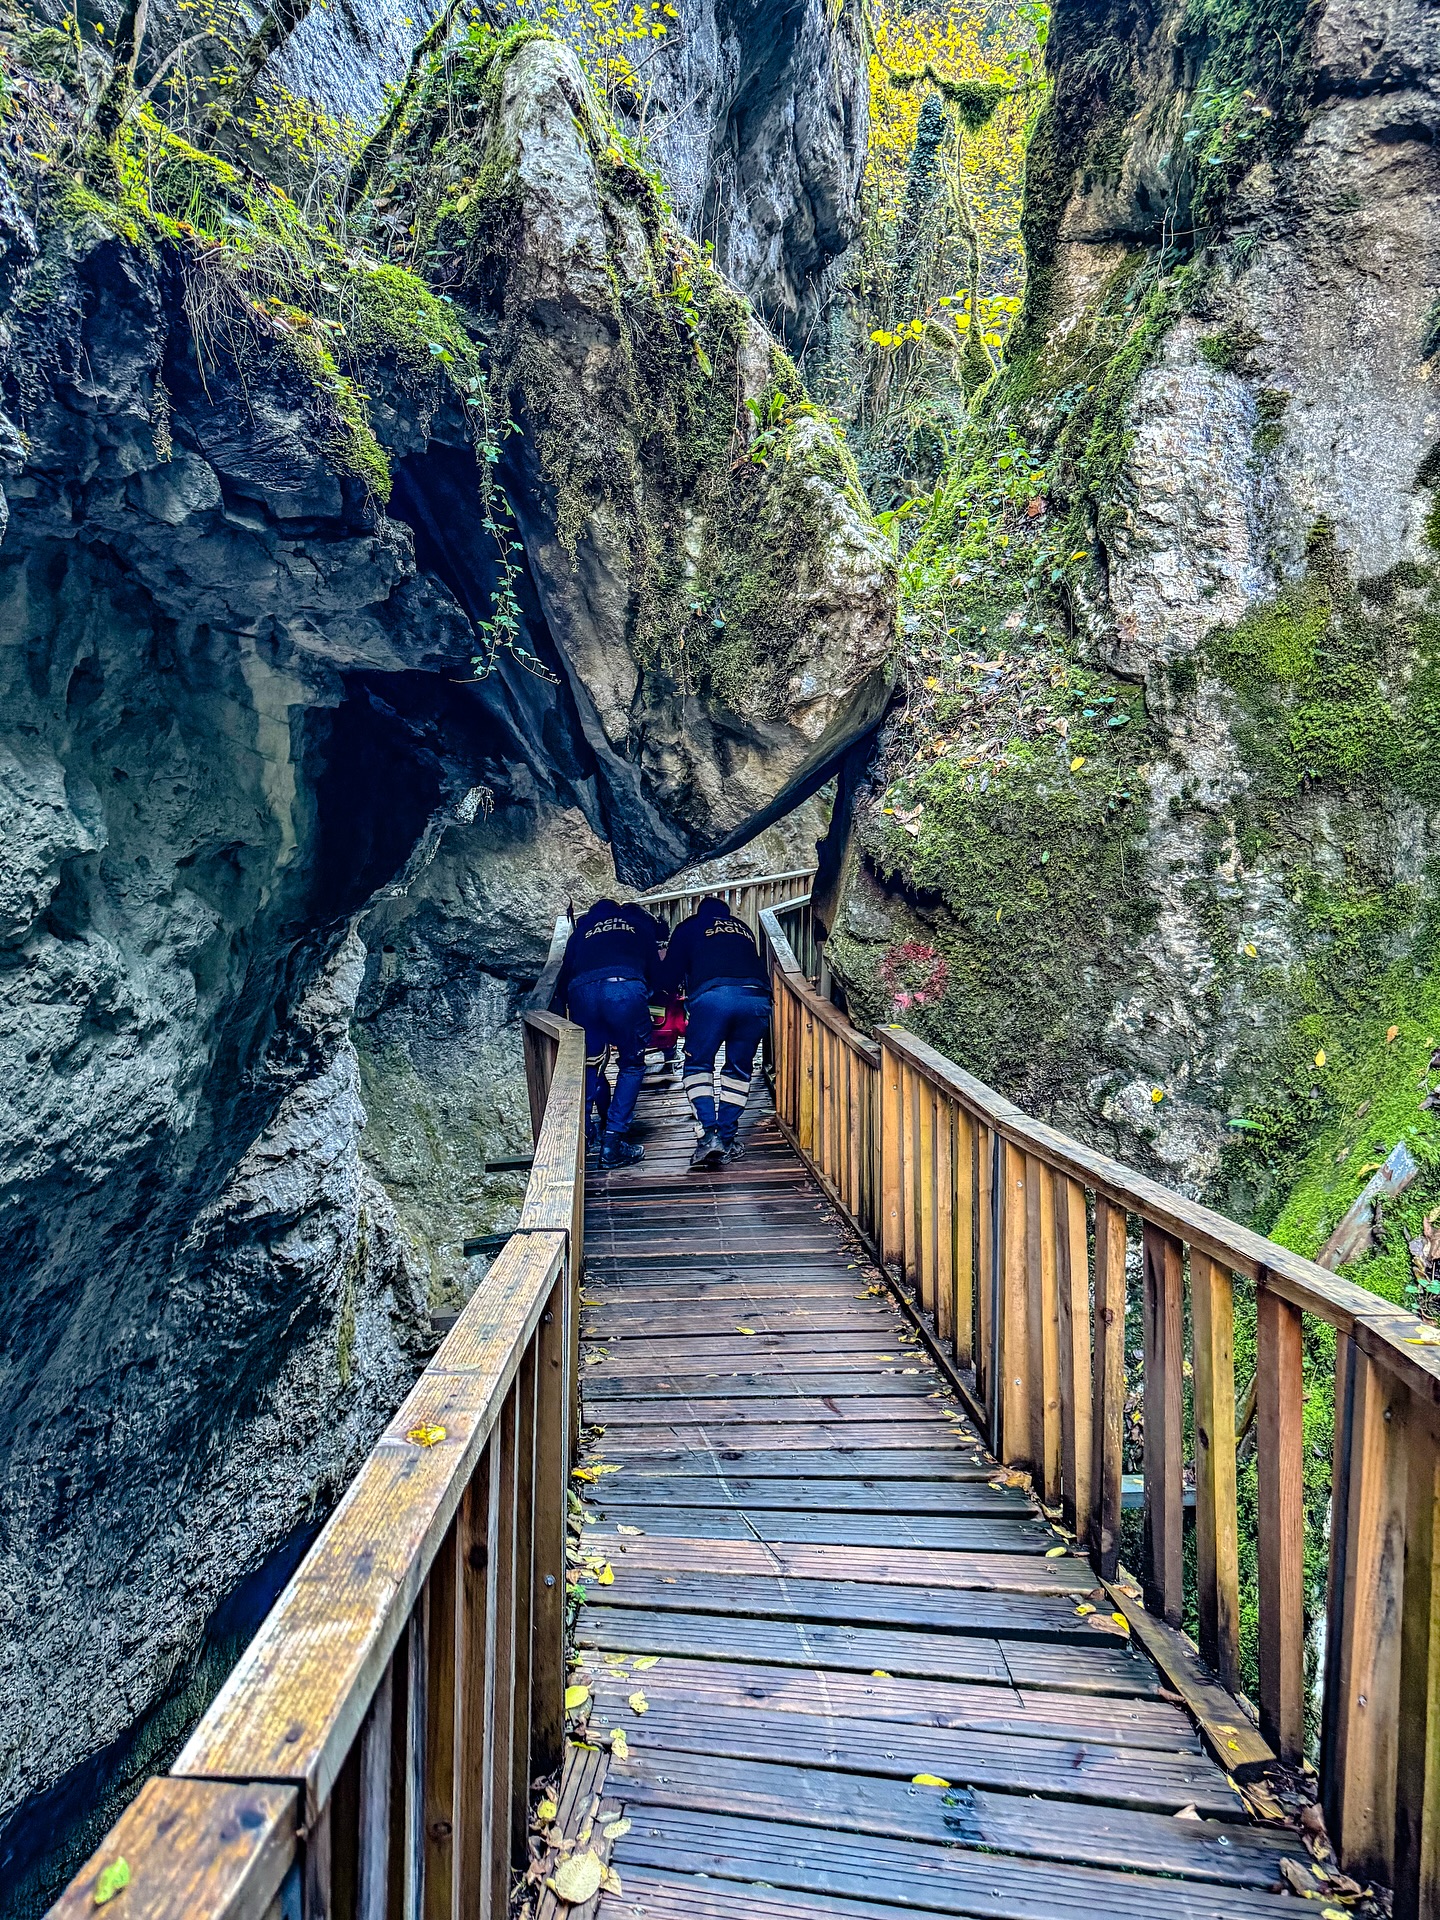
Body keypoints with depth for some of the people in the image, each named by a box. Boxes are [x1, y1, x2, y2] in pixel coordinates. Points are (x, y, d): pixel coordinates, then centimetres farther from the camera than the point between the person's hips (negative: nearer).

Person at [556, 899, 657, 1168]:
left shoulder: (581, 931, 35)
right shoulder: (638, 924, 33)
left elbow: (564, 976, 28)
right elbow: (656, 971, 28)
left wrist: (569, 1007, 40)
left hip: (582, 992, 2)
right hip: (627, 989, -2)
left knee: (589, 1066, 20)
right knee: (632, 1066, 13)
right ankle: (612, 1140, 4)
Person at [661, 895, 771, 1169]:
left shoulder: (690, 927, 25)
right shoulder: (743, 928, 34)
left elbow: (669, 975, 24)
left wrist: (676, 993, 45)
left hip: (712, 995, -3)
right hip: (756, 998, 3)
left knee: (698, 1065, 11)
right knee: (739, 1068, 18)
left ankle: (707, 1135, -4)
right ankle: (727, 1137, 15)